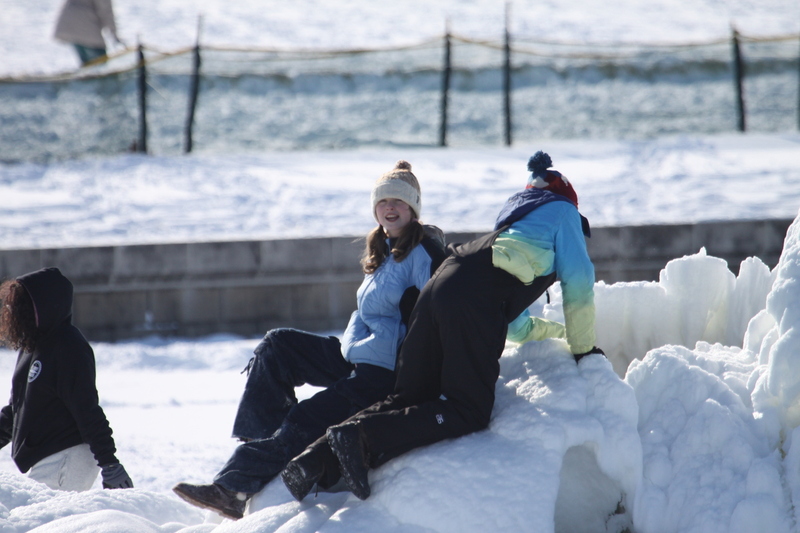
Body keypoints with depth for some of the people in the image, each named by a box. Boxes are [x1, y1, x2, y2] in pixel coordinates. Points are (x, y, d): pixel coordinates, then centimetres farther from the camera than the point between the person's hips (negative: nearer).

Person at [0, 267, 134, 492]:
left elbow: (88, 411, -18)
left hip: (66, 462, -10)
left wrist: (109, 462, -19)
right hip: (44, 462, 10)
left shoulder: (68, 347, -15)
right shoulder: (32, 345, 13)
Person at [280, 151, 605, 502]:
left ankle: (320, 461, -14)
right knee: (467, 411, -11)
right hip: (476, 299, -8)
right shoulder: (562, 210, 21)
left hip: (439, 287, 8)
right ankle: (365, 439, -29)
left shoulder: (516, 214, 42)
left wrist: (561, 332, 56)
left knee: (411, 399, 5)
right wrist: (582, 346, 22)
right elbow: (579, 280, 12)